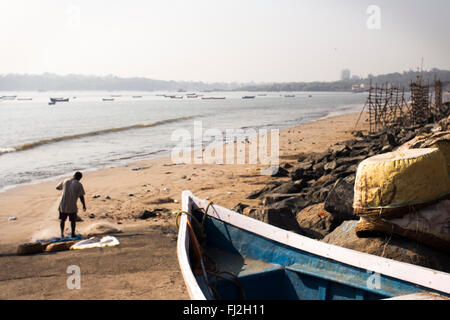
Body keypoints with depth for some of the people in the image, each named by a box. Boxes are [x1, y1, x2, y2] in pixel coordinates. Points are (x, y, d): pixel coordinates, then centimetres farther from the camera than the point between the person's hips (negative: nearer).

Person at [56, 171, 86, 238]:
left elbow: (57, 187, 17)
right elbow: (81, 196, -11)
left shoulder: (65, 181, 3)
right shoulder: (79, 185, -9)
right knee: (73, 220, 13)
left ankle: (62, 234, 16)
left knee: (63, 219, 16)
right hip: (72, 206, -3)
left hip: (63, 204, 3)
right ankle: (73, 234, 17)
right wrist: (84, 206, -1)